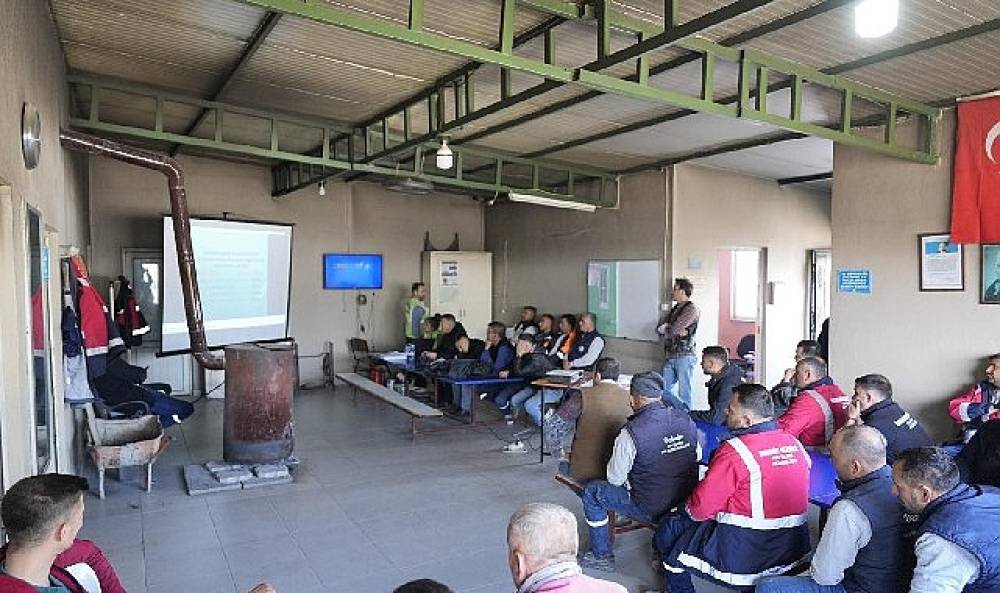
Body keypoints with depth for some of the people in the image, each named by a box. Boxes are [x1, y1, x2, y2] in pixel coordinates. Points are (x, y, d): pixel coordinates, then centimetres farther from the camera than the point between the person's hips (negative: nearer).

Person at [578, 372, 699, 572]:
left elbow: (615, 479, -12)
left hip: (651, 509, -6)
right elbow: (697, 457, 8)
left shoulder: (631, 432, -24)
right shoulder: (686, 419, -8)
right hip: (687, 501, 6)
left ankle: (602, 557, 22)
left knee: (591, 491, 10)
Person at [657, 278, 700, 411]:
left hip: (684, 356, -8)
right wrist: (678, 331, -7)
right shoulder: (675, 309, 18)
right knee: (666, 391, 10)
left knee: (684, 394, -2)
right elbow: (659, 328, 11)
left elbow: (673, 330, -18)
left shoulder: (691, 309, -9)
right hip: (670, 356, 8)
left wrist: (664, 328, 4)